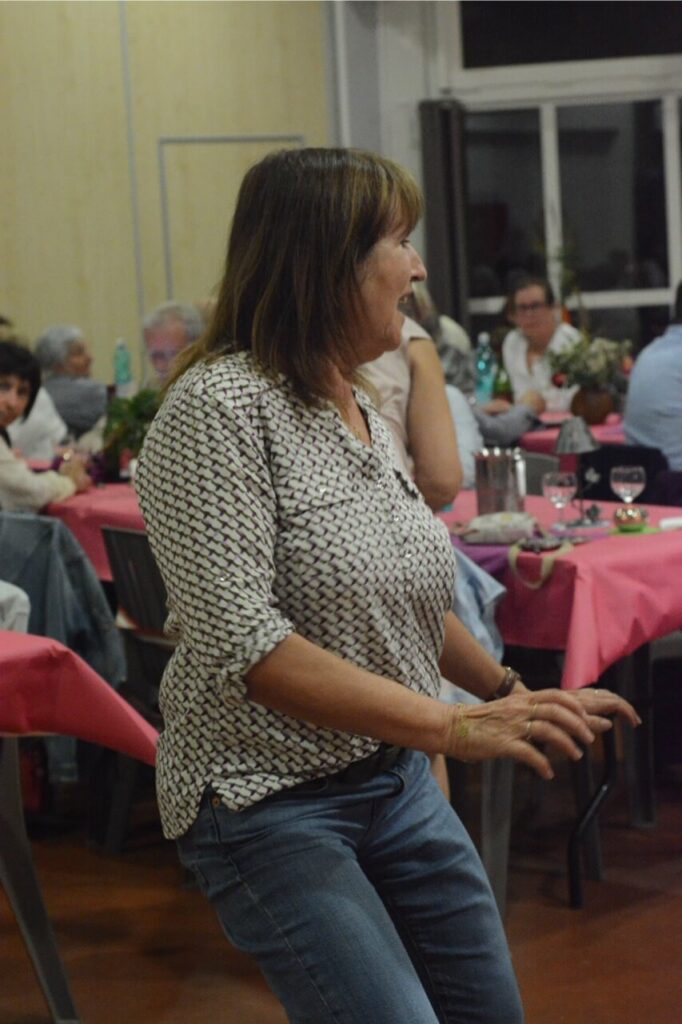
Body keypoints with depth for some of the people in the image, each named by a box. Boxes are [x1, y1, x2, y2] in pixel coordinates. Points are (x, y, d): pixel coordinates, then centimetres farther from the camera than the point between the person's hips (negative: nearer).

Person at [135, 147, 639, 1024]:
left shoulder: (363, 408, 8)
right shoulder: (220, 407, -18)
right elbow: (240, 643, -26)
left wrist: (507, 691, 13)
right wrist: (449, 726, -29)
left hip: (396, 780, 8)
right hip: (269, 802, -8)